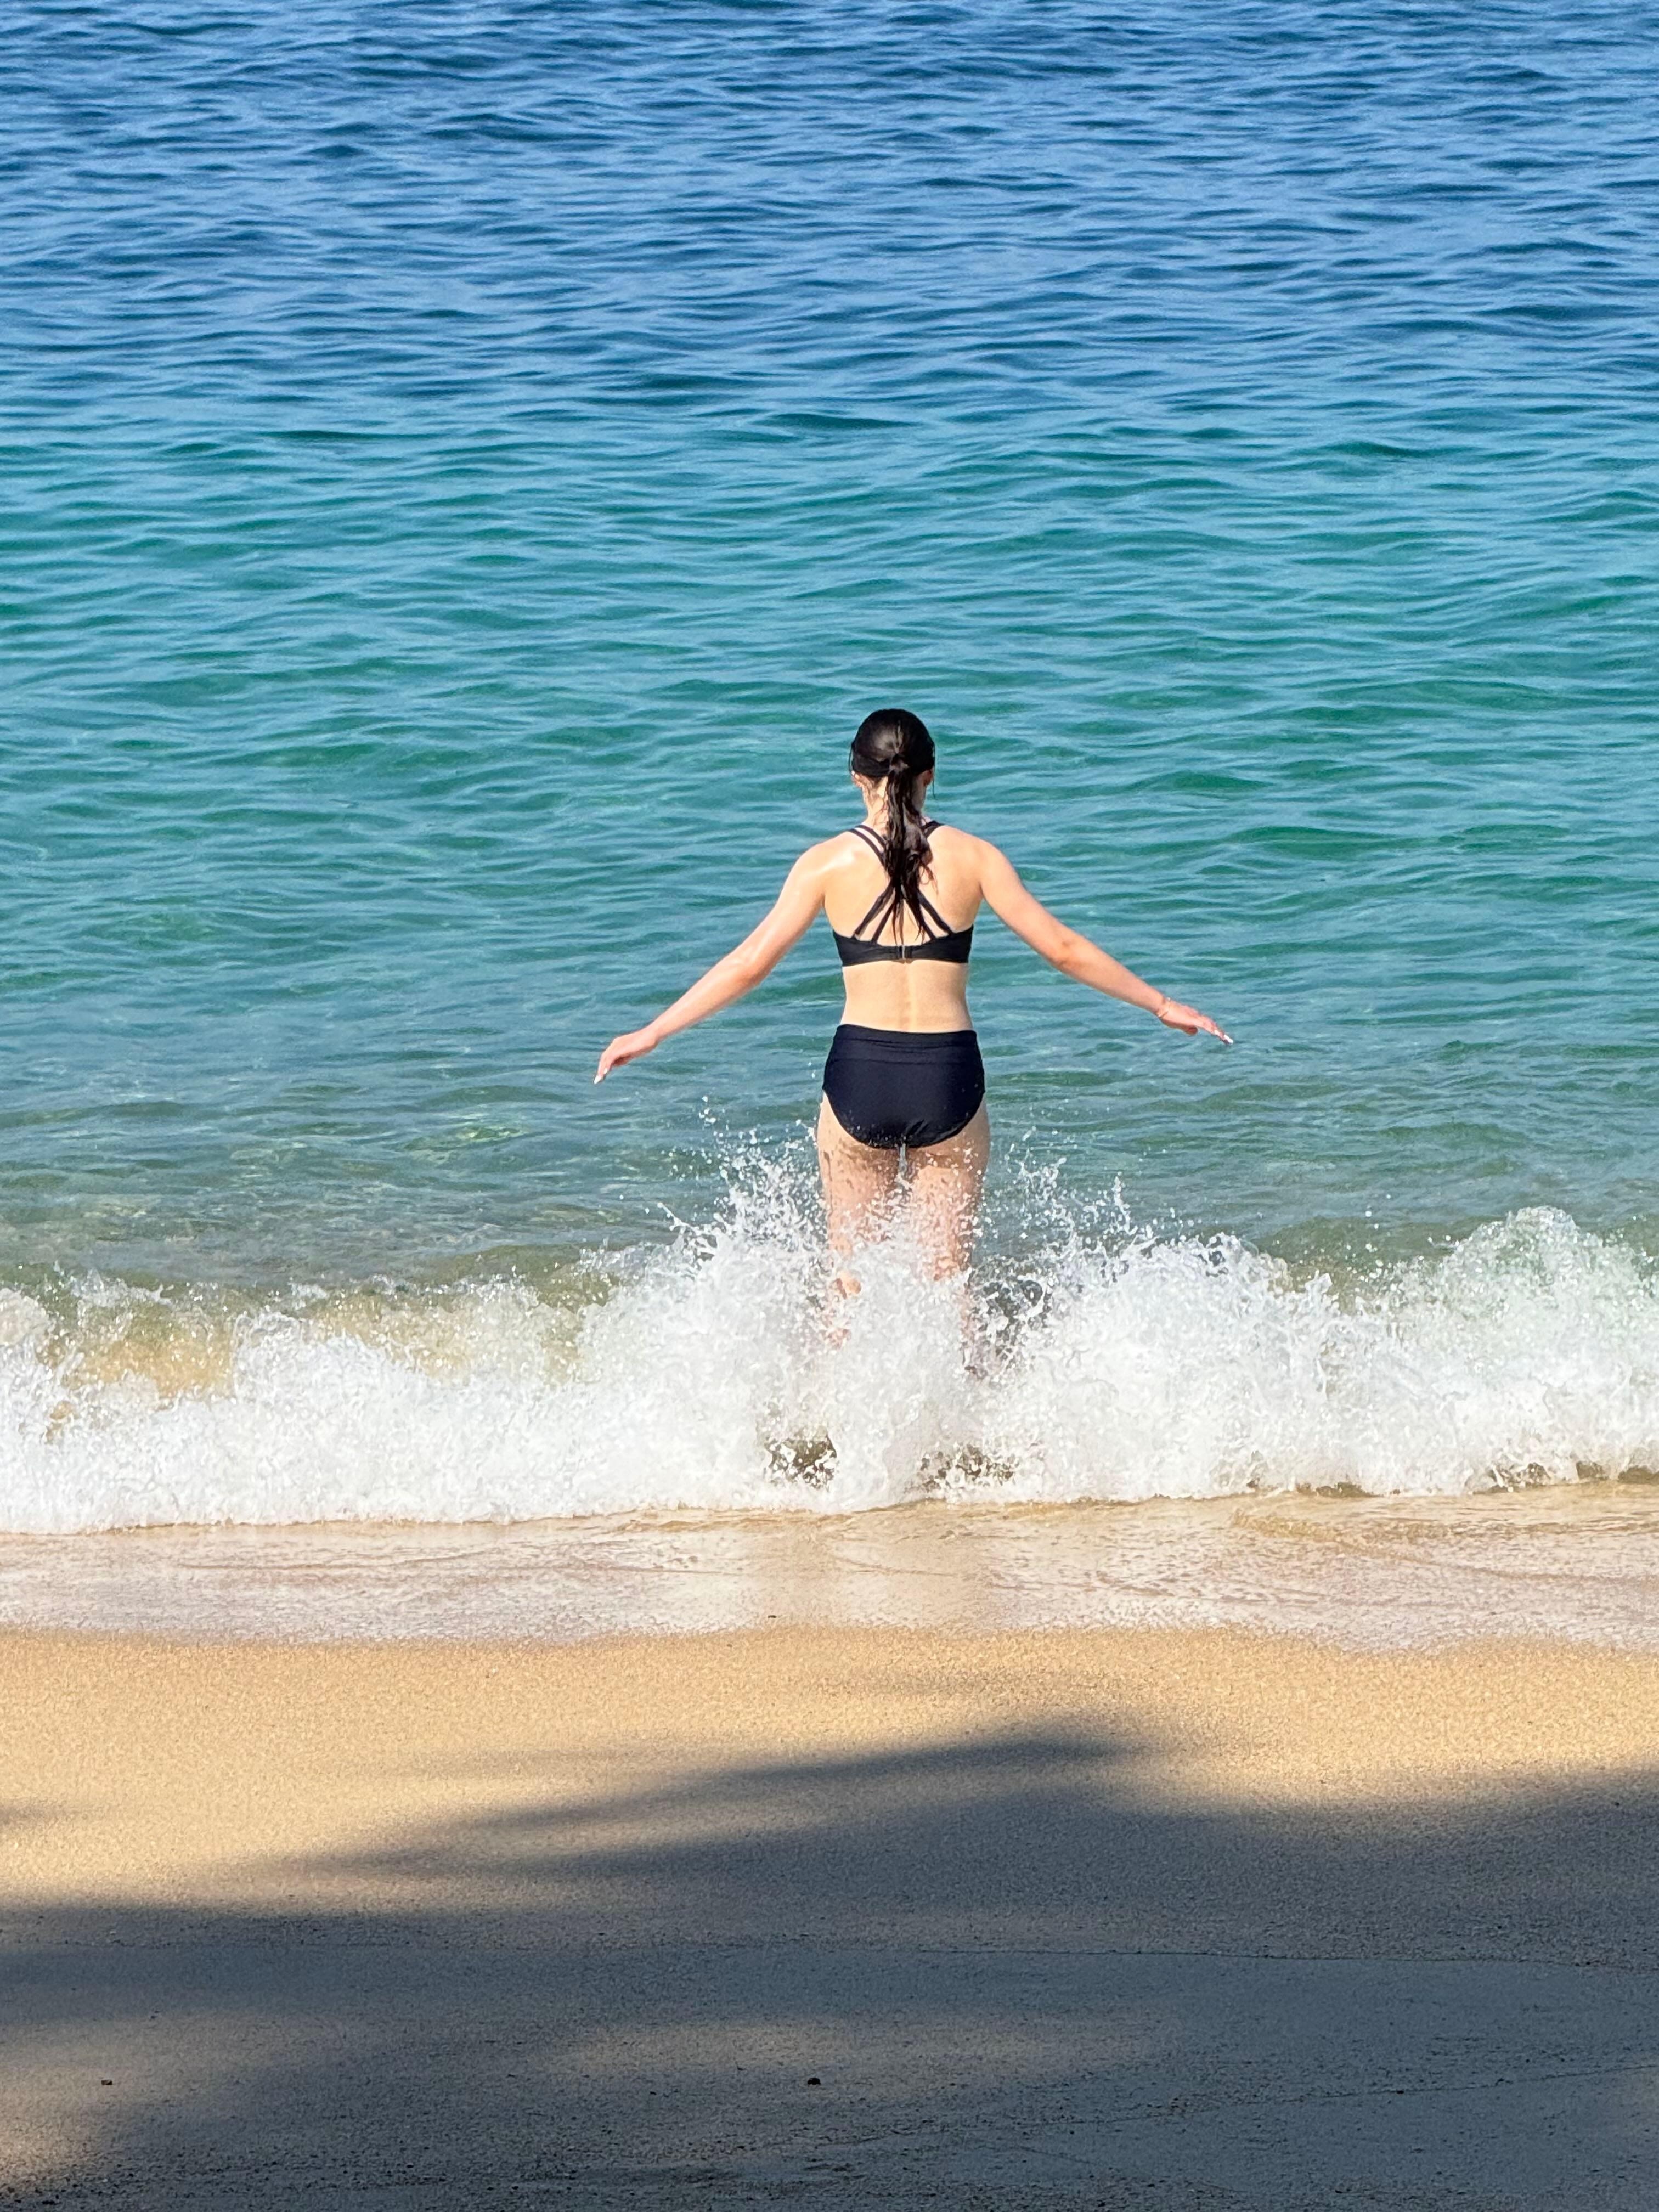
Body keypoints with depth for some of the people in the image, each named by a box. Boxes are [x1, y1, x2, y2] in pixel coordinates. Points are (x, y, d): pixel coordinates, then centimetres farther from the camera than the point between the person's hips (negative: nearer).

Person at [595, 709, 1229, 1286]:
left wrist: (651, 1034, 3)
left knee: (851, 1268, 14)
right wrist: (1162, 1006, 13)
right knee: (947, 1273, 11)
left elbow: (750, 963, -4)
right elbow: (1064, 950, 2)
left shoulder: (830, 862, -2)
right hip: (948, 1077, 0)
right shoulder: (970, 857, 0)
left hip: (860, 1075, 0)